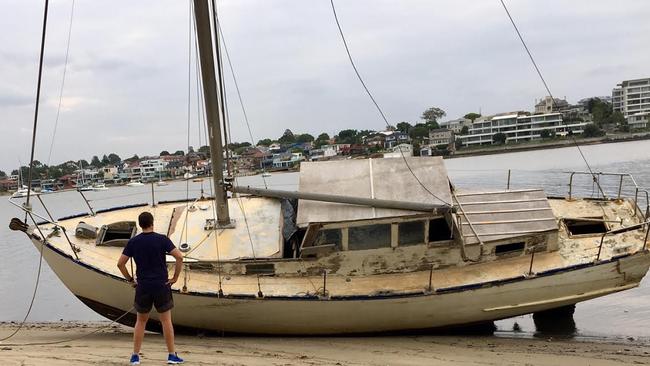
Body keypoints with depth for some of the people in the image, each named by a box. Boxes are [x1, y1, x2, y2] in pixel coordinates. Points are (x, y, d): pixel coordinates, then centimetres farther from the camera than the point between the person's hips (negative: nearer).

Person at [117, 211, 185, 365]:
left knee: (141, 321, 15)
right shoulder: (162, 239, -5)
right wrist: (175, 277, -4)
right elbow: (179, 257, -14)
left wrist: (130, 279, 12)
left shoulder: (133, 242, 1)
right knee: (166, 320, 8)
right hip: (162, 286, -2)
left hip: (142, 287, 2)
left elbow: (120, 263, 1)